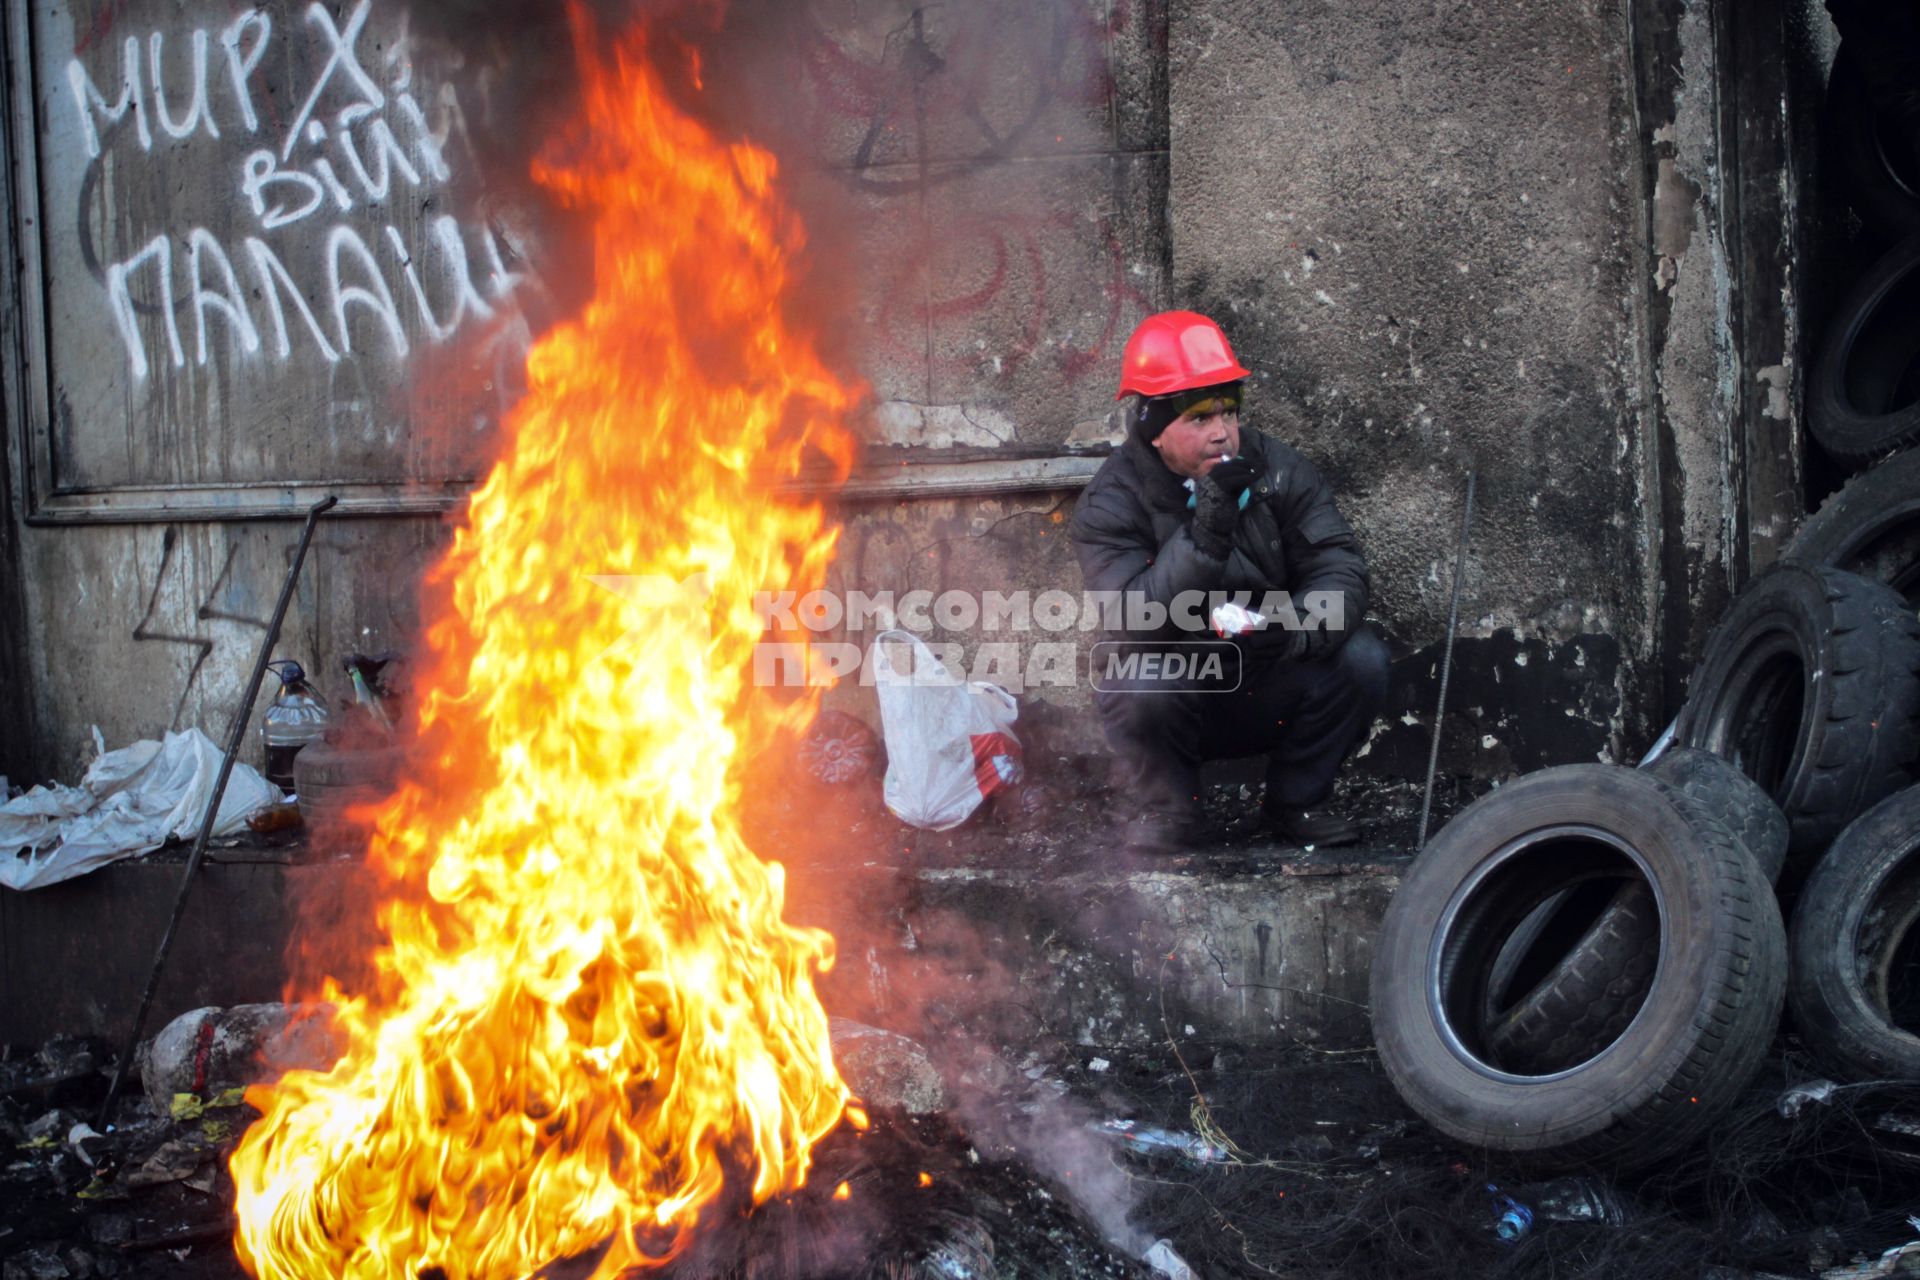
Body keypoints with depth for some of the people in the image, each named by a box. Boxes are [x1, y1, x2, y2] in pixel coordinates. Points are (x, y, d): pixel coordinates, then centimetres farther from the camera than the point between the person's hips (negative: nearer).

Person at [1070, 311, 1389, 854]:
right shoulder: (1112, 502, -16)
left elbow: (1338, 567, -16)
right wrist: (1207, 529, -39)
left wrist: (1293, 630, -38)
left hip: (1268, 696, 3)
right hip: (1173, 699, -3)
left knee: (1360, 658, -21)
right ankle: (1163, 810, -4)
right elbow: (1136, 624, -29)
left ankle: (1295, 801, 2)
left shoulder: (1277, 468, -8)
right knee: (1140, 681, -34)